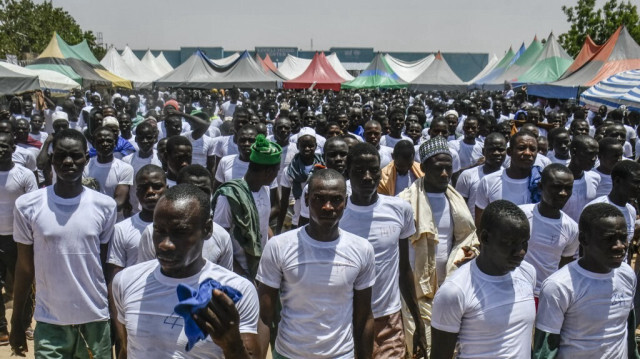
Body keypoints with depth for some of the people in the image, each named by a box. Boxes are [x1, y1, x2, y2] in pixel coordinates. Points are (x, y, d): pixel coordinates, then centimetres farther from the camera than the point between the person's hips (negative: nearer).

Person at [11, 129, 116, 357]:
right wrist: (17, 322, 8)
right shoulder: (27, 206, -6)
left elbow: (107, 265, 4)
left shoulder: (105, 206, -5)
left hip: (96, 319, 1)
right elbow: (24, 267, 3)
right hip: (49, 323, 0)